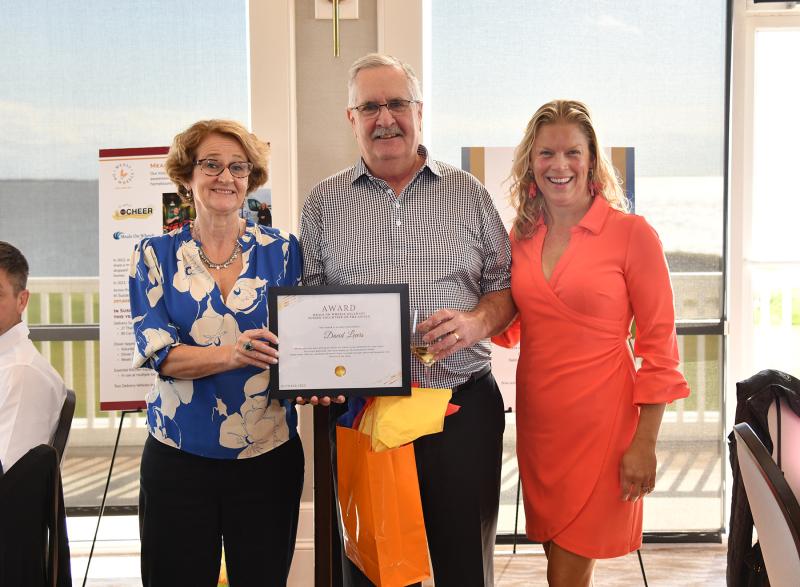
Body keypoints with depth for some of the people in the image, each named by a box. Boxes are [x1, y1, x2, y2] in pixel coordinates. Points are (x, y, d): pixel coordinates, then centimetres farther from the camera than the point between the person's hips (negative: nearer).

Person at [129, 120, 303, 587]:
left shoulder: (283, 250, 3)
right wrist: (233, 354, -27)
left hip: (269, 456, 1)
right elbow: (157, 352, -8)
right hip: (178, 457, 0)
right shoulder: (157, 255, 3)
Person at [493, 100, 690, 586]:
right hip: (538, 419, 5)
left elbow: (659, 344, -8)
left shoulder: (631, 234, -9)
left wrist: (645, 442, -11)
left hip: (600, 423, -5)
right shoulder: (521, 236, 6)